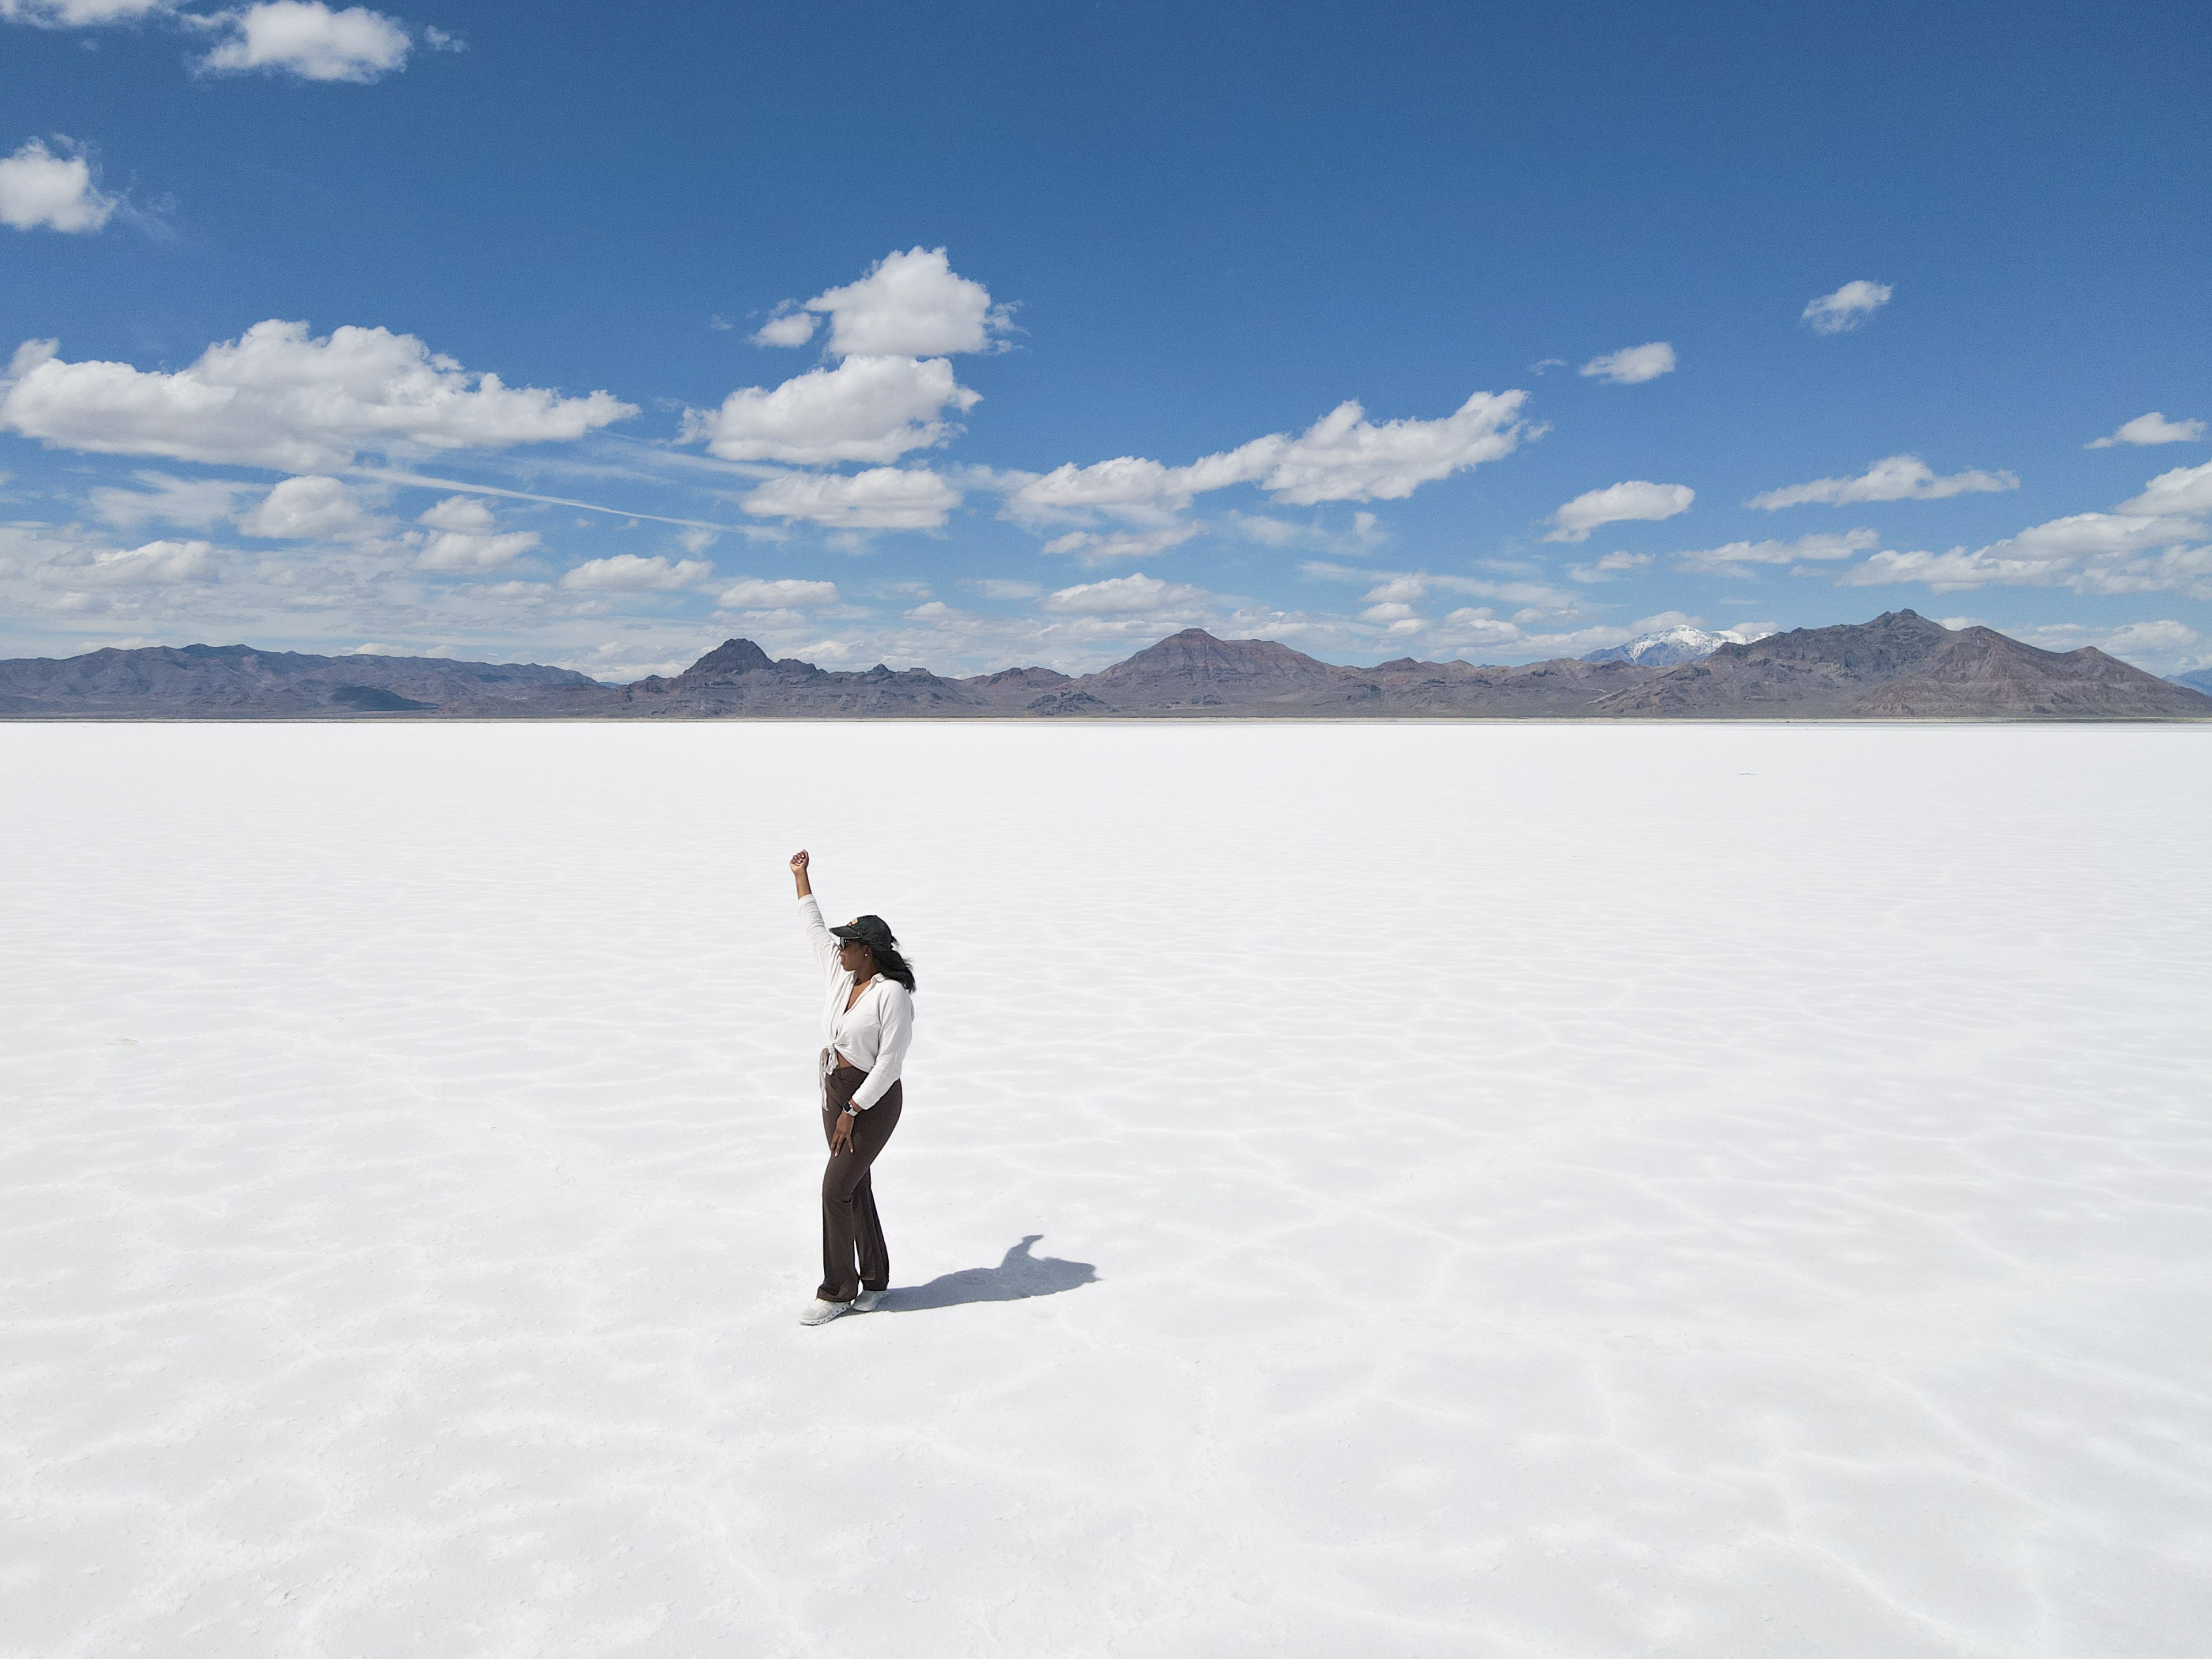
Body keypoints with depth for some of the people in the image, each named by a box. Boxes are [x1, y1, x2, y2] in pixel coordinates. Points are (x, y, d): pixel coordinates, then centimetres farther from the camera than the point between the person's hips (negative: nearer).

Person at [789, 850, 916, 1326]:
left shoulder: (893, 995, -20)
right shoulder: (841, 977, 2)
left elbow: (890, 1063, -21)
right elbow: (814, 929, 16)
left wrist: (852, 1111, -21)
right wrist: (801, 877, 22)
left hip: (874, 1100, -8)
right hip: (836, 1091, 8)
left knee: (837, 1188, -7)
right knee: (855, 1187, 13)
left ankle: (837, 1291, 5)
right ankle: (874, 1279, 26)